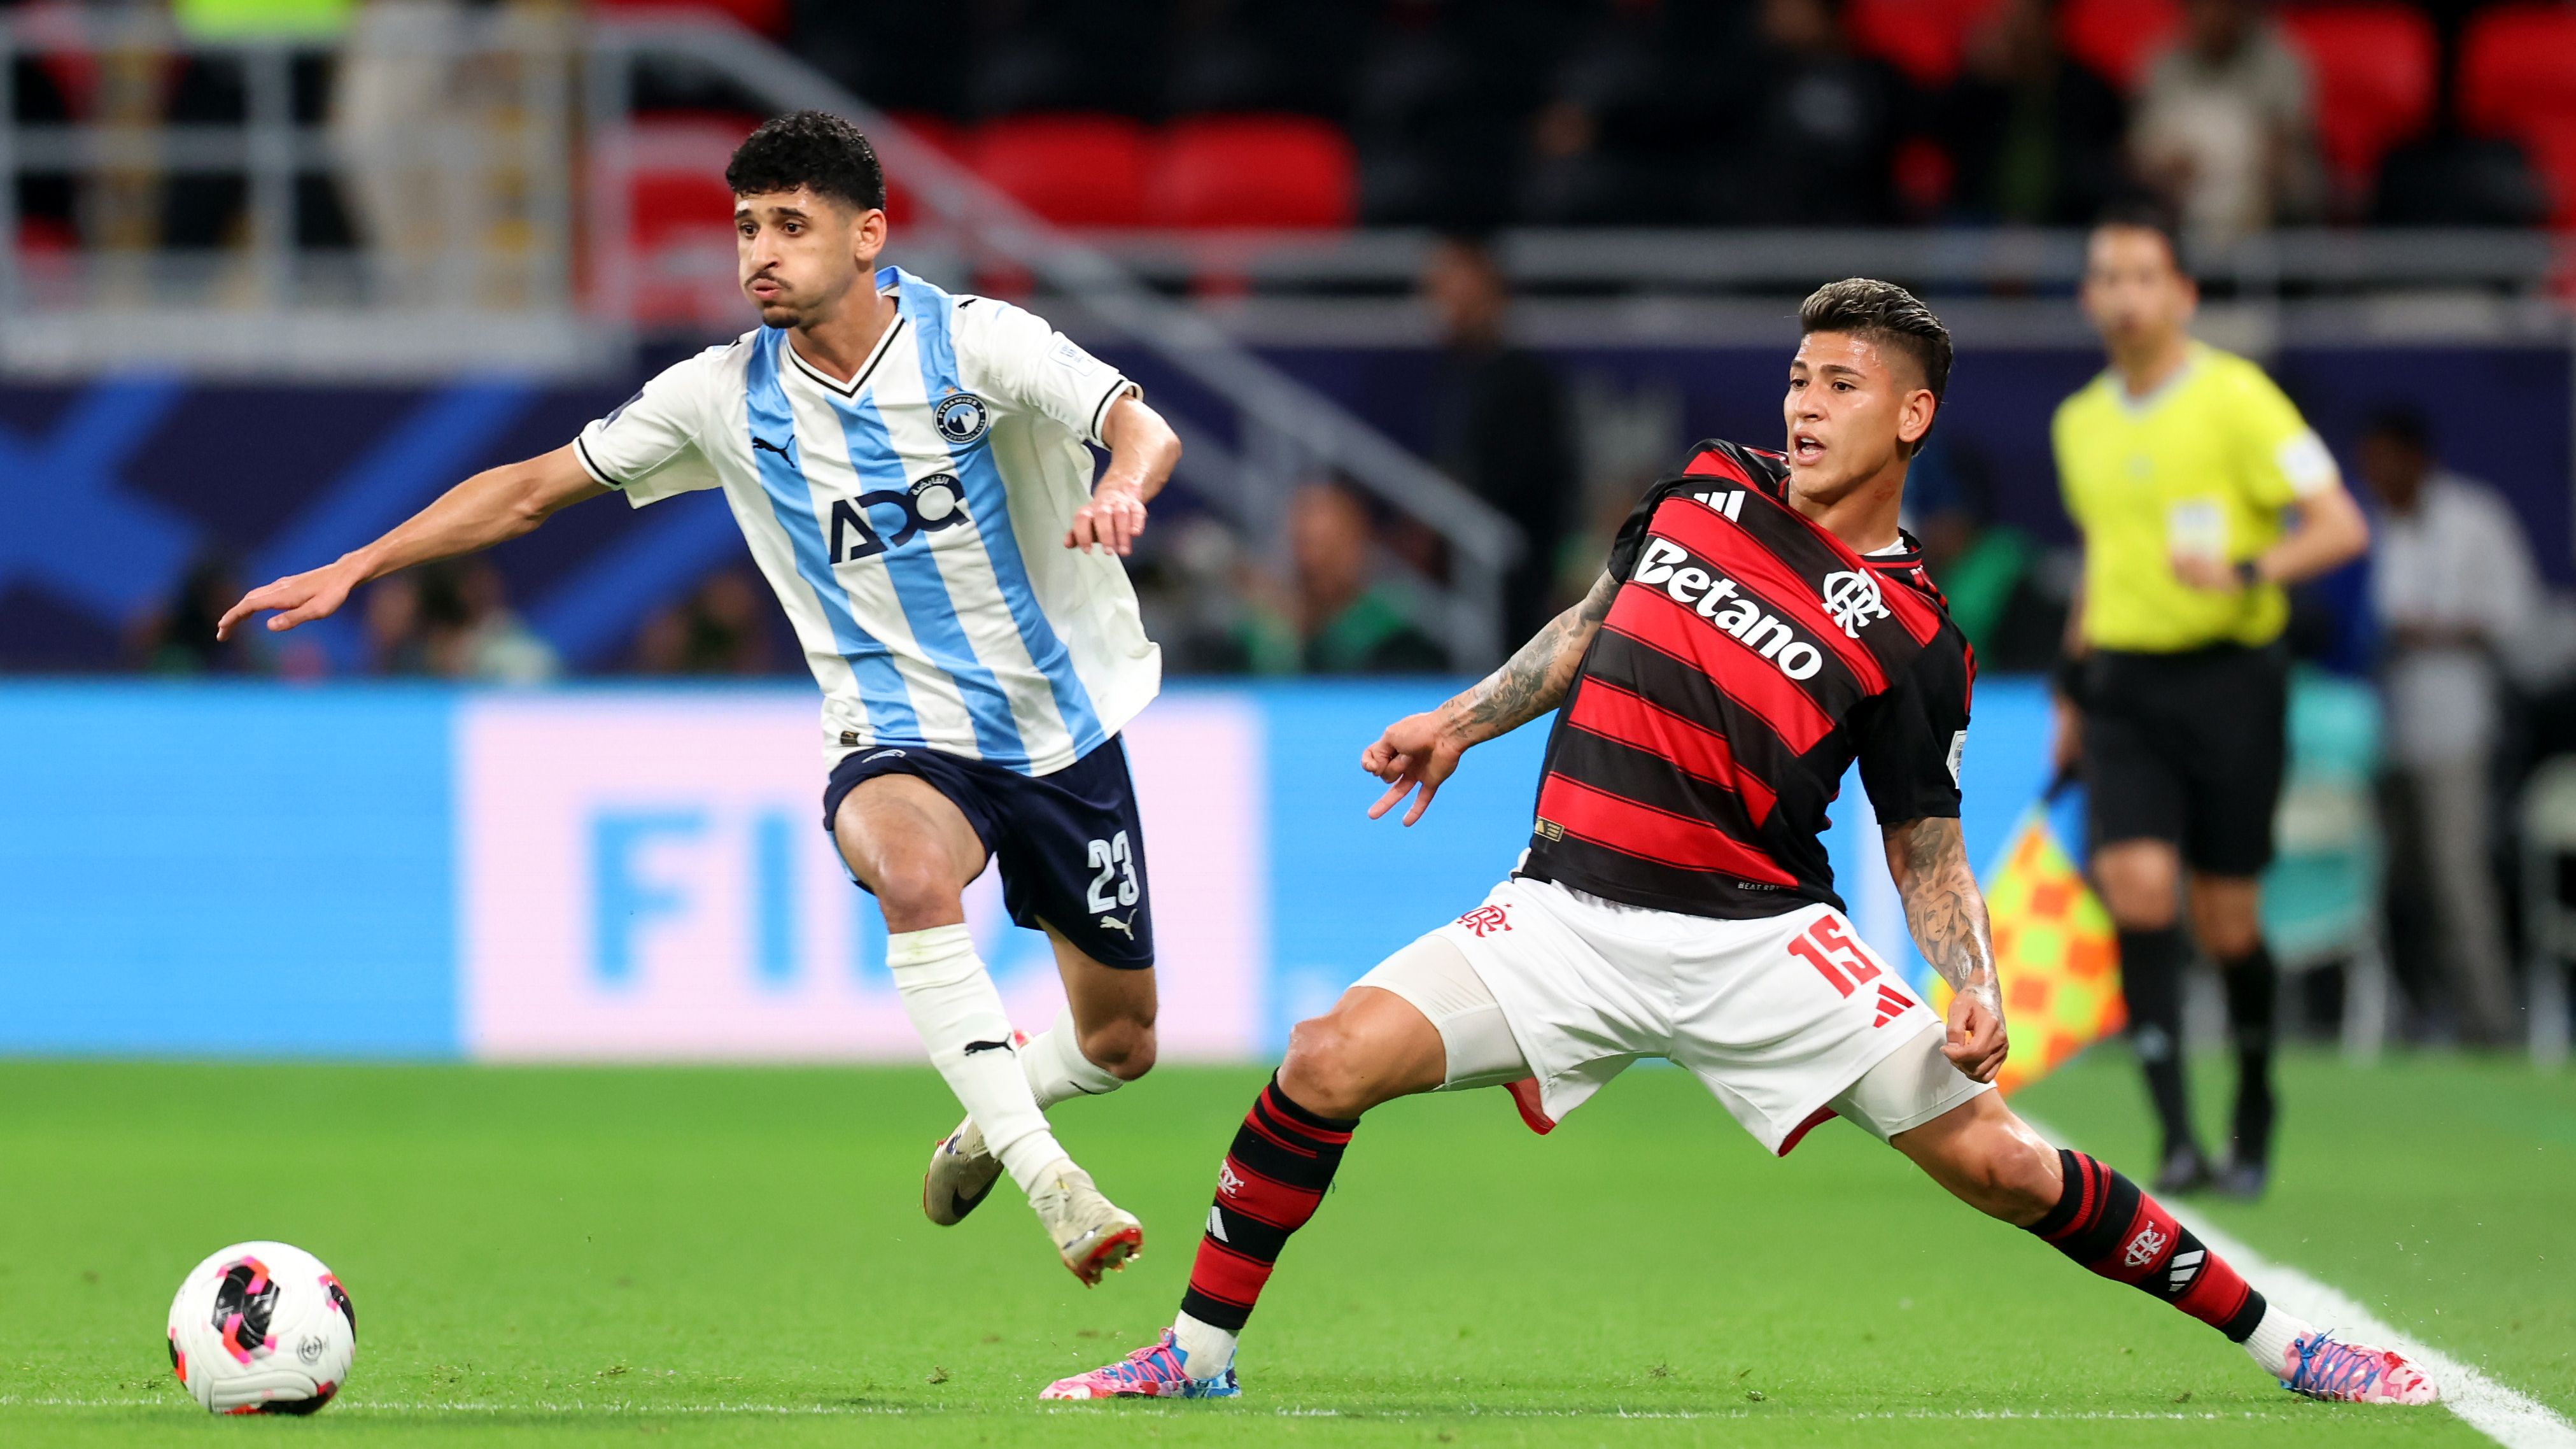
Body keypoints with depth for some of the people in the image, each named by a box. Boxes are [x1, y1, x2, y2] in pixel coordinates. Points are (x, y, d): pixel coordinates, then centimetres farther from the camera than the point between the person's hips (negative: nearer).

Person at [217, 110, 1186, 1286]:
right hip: (902, 740, -1)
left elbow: (1142, 428, -22)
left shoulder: (975, 344, -11)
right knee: (912, 870, -39)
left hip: (1063, 728, 1)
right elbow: (538, 485, 3)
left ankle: (992, 1116, 46)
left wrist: (1120, 489, -47)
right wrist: (354, 567, -2)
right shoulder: (727, 397, -5)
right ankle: (1045, 1178, -37)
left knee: (1119, 1043, 10)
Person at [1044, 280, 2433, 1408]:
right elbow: (1596, 625, 25)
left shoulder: (1907, 637, -2)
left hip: (1758, 940, -3)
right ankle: (1198, 1352, 1)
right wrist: (1460, 722, 21)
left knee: (1993, 1160, -11)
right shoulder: (1708, 490, 8)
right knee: (1331, 1060, -16)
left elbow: (1927, 848, 3)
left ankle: (2274, 1339, 5)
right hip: (1569, 912, 3)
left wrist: (1973, 991, -13)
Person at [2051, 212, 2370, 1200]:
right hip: (2123, 682, 4)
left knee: (2225, 920, 2)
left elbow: (2341, 526, -11)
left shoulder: (2235, 398, -7)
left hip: (2227, 675, -4)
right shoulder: (2079, 424, 12)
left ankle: (2253, 1123, 26)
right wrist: (2072, 689, 24)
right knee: (2135, 884, -16)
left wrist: (2246, 572, -27)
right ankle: (2176, 1138, -18)